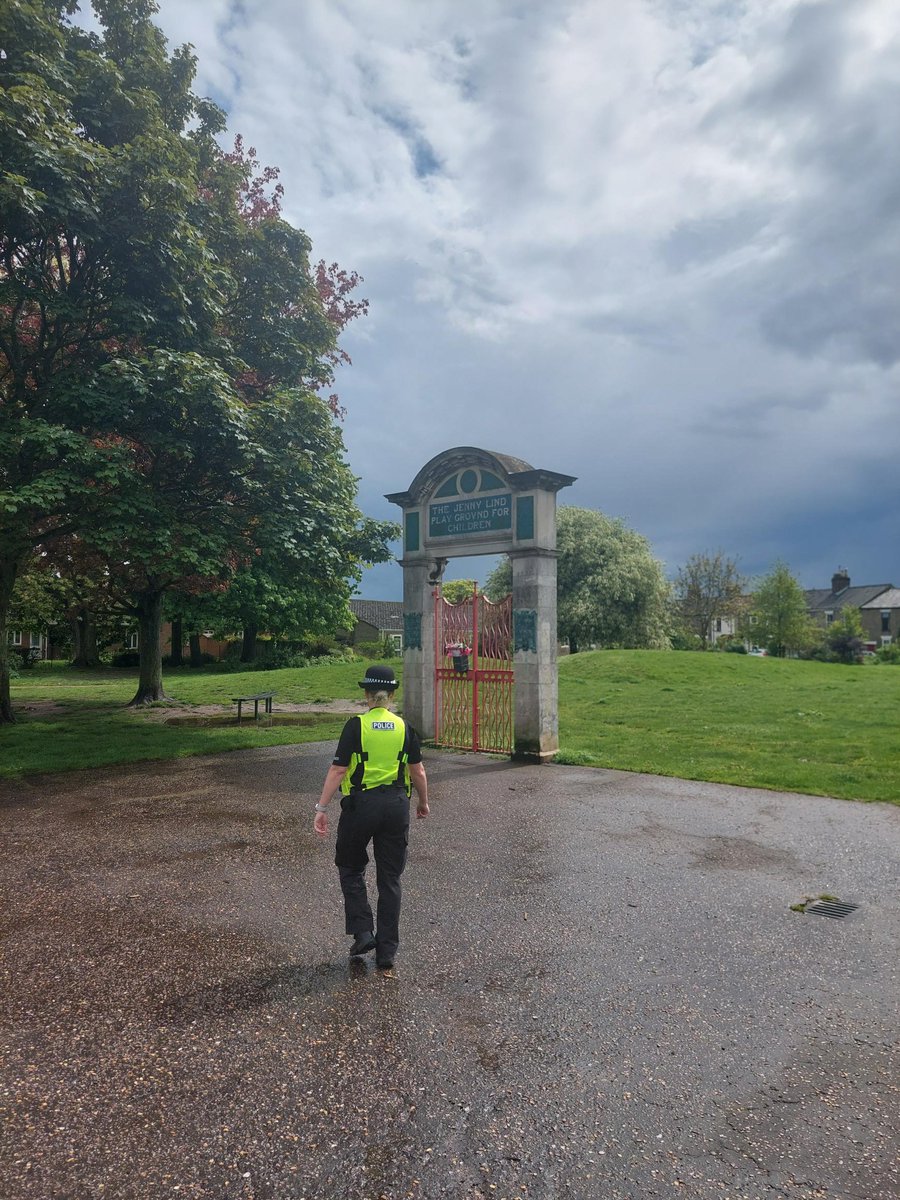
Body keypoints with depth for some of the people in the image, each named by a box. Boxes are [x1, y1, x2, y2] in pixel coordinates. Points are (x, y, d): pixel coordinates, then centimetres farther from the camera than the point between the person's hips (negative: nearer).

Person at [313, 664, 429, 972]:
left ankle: (363, 931, 11)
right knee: (390, 878, 12)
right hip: (397, 805, 3)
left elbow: (338, 770, -12)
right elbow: (418, 771, 5)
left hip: (361, 804, -3)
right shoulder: (404, 727, 0)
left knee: (351, 868, 20)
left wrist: (322, 808, -6)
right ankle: (387, 952, 17)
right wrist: (423, 802, 21)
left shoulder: (356, 726, -9)